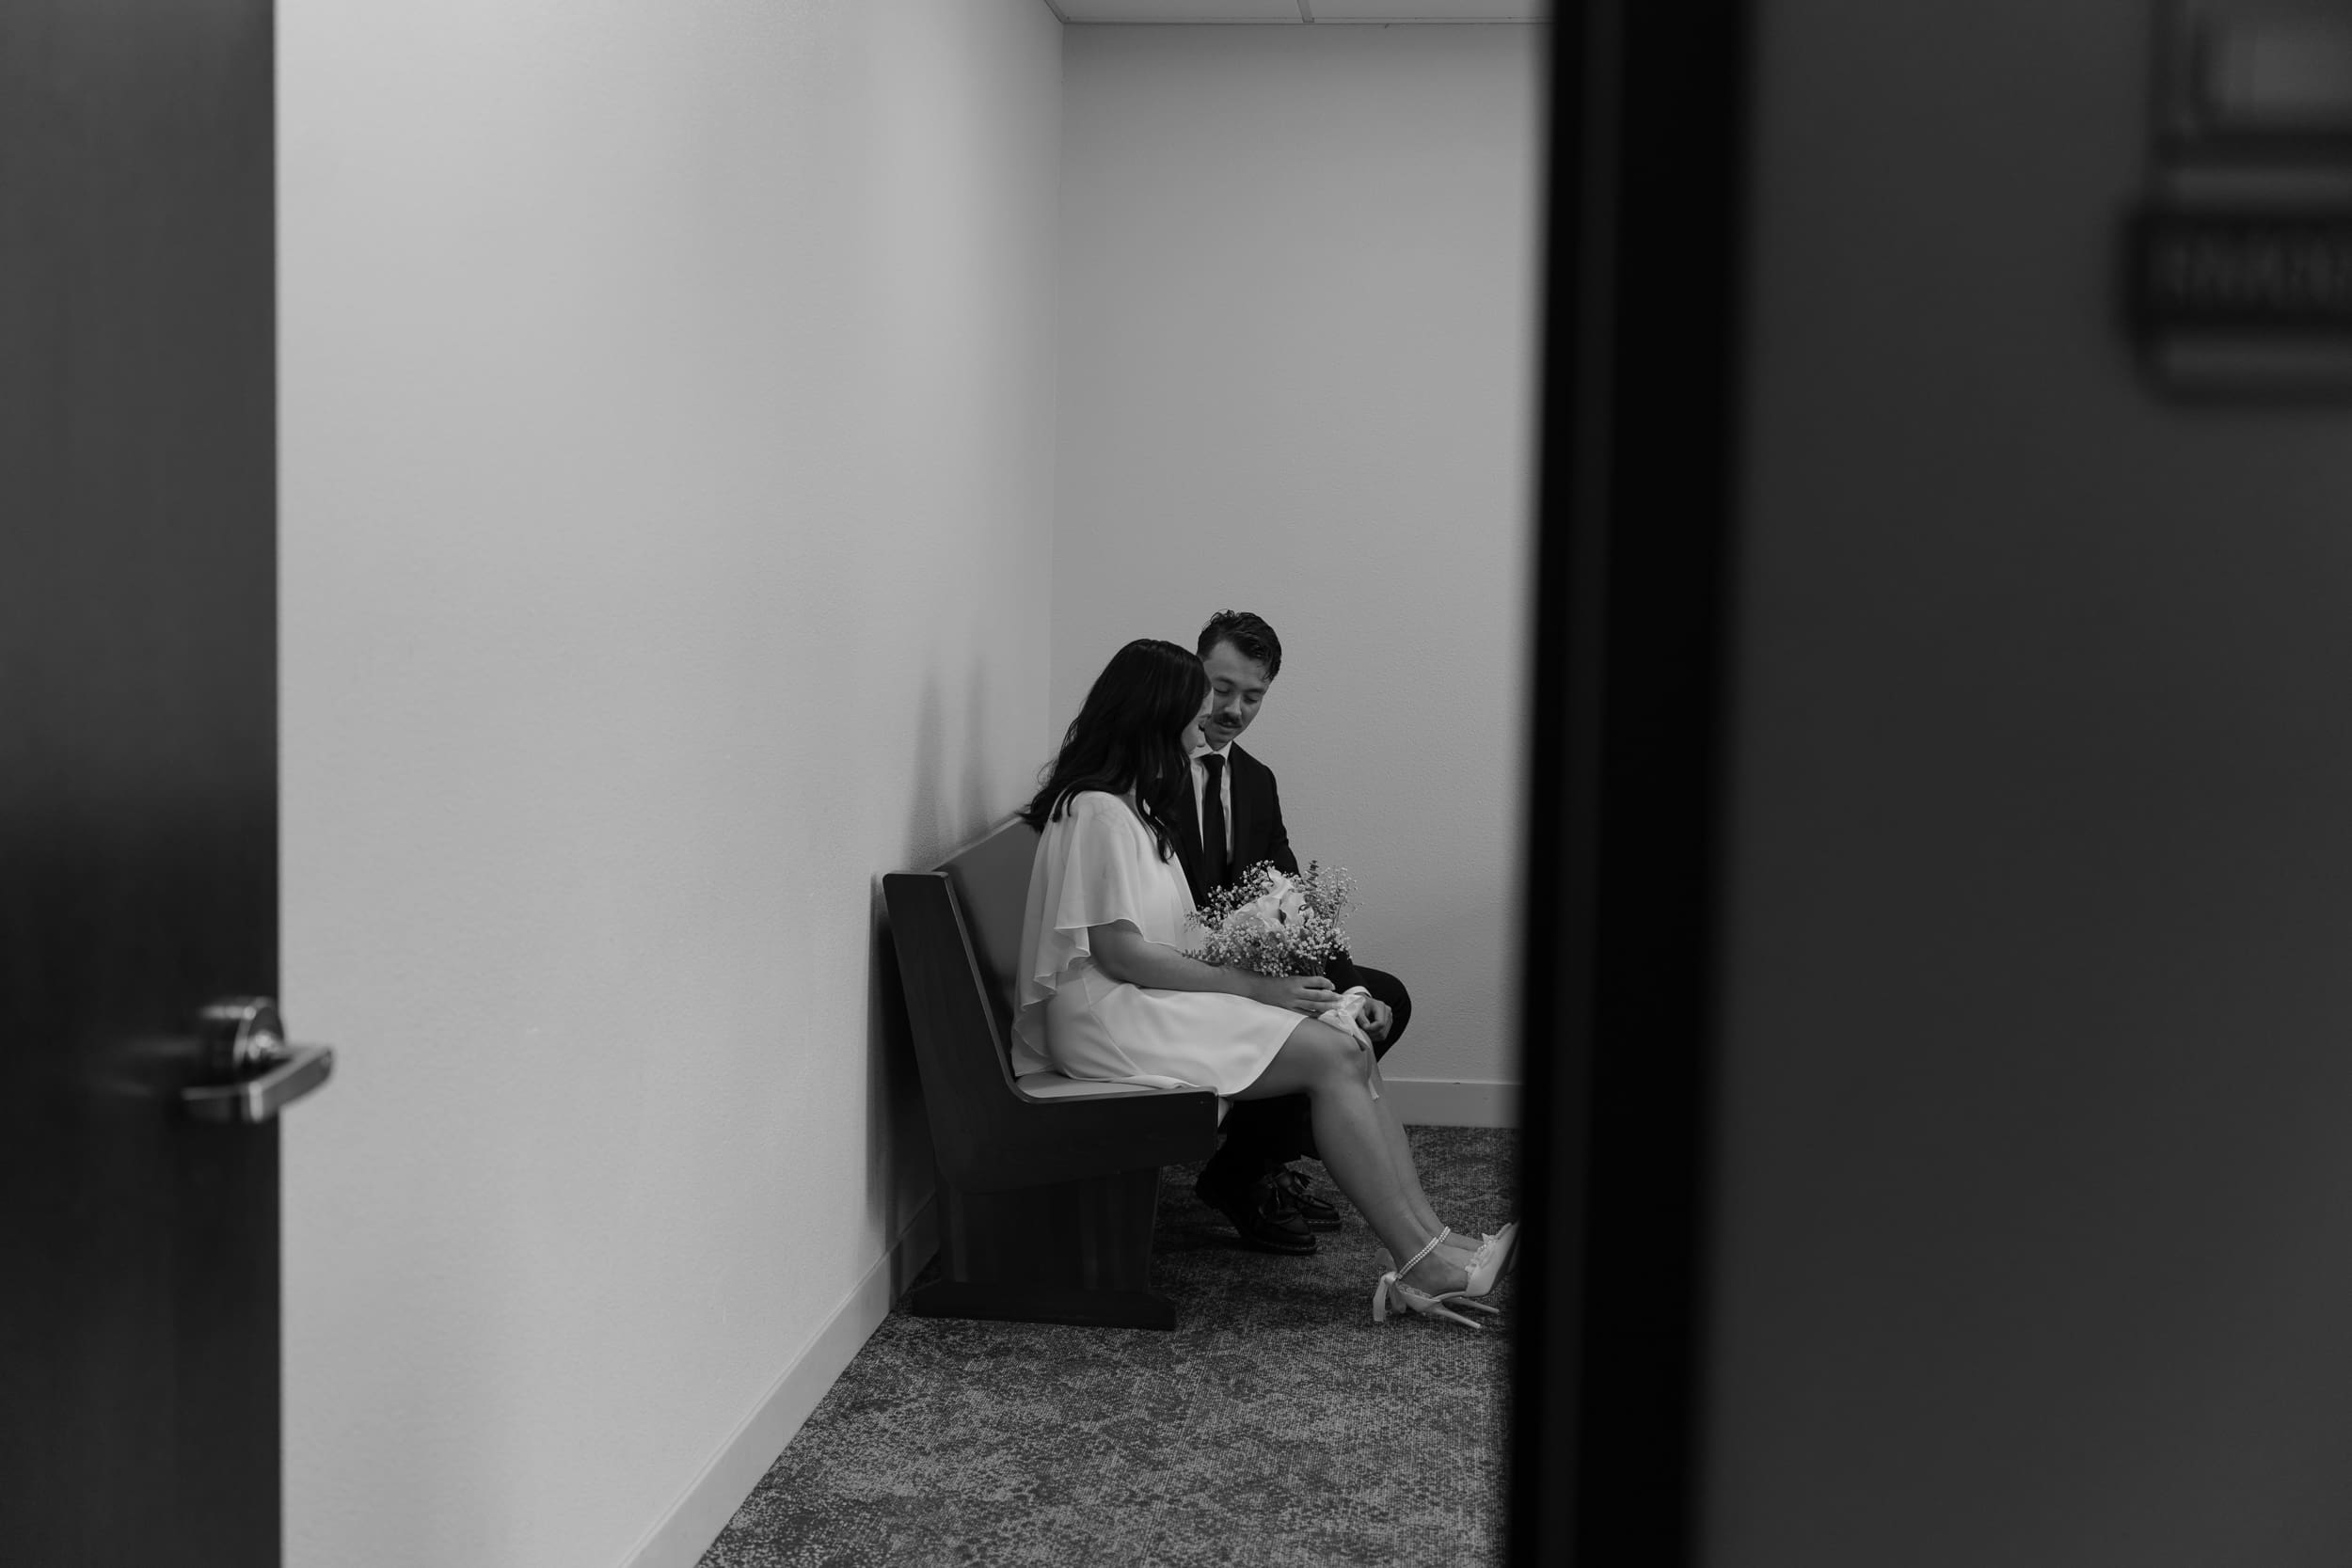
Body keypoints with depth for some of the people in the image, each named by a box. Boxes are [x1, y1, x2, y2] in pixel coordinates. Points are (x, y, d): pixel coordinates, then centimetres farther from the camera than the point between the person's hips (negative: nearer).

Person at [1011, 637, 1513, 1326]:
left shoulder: (1130, 806, 20)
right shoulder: (1096, 811, -13)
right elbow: (1118, 952, -18)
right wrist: (1255, 987, -15)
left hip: (1149, 1004, 9)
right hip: (1109, 1017, -9)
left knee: (1352, 1055, -10)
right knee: (1333, 1056, -20)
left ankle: (1433, 1253, -20)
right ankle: (1425, 1261, -20)